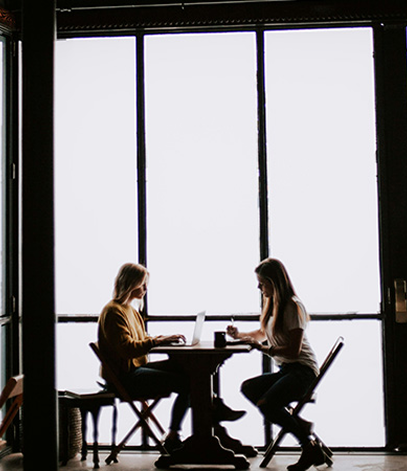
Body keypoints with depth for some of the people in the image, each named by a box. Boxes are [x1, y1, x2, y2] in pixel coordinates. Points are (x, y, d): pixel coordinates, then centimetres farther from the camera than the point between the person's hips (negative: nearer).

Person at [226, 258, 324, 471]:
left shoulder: (293, 306, -13)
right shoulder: (273, 304, 15)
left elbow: (294, 350, -19)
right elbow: (262, 333, 33)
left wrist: (264, 349, -18)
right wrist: (239, 335, 18)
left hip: (302, 370, -9)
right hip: (285, 370, 9)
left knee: (266, 404, -27)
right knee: (248, 388, -11)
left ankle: (310, 448, -12)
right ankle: (299, 425, -10)